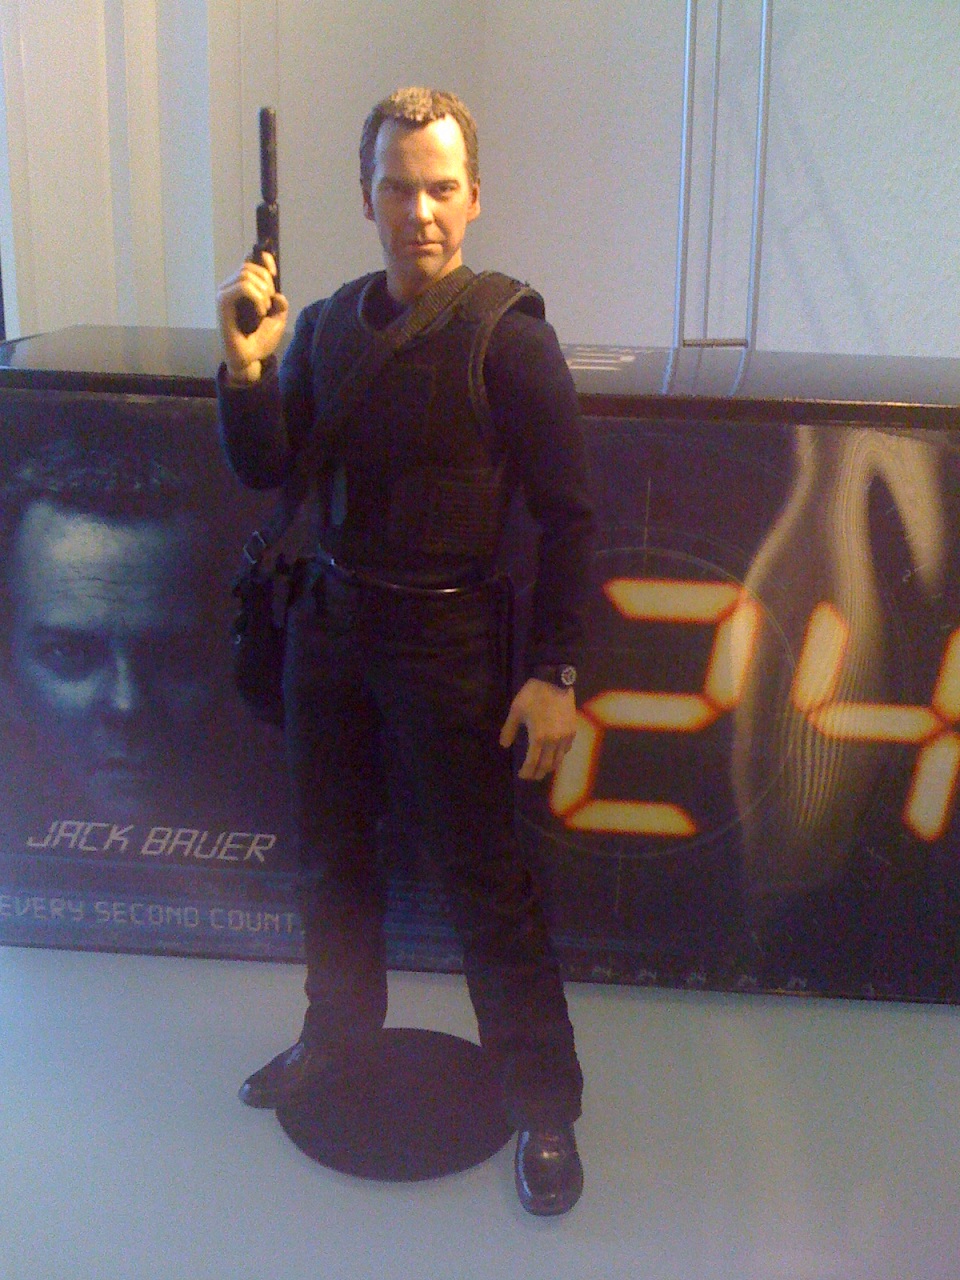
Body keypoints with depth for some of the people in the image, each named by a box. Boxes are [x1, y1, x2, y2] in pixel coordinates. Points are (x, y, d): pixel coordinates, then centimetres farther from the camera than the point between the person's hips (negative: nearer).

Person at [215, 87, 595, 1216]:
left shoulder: (507, 338, -12)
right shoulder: (327, 326, 4)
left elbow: (567, 516, -11)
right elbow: (263, 470, 3)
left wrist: (555, 671, -14)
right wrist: (245, 367, -14)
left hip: (448, 639, -5)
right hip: (330, 624, 6)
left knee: (485, 881, 1)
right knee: (329, 855, 18)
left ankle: (545, 1106, 18)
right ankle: (338, 1031, 42)